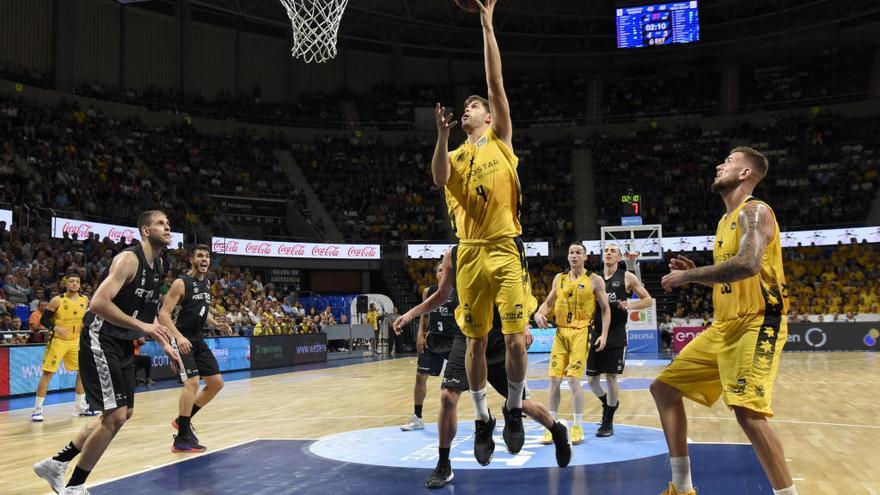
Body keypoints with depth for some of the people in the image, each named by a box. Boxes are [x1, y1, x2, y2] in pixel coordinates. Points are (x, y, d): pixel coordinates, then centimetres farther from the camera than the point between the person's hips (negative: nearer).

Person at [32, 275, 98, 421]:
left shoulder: (84, 300, 1)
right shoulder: (57, 300, -13)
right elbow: (43, 319, -11)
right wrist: (55, 328, -27)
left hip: (76, 341, 5)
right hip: (58, 341, -5)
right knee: (48, 373, -7)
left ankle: (79, 406, 19)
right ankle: (37, 409, 1)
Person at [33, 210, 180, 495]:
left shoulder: (157, 263, 9)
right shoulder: (129, 259, -19)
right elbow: (99, 303, -29)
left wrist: (164, 344, 15)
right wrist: (142, 326, -31)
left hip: (123, 344, 10)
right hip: (100, 341, -10)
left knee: (124, 413, 15)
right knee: (115, 416, -11)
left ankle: (56, 464, 27)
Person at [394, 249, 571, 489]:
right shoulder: (452, 255, 2)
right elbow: (442, 295, 14)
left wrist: (524, 324, -19)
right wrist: (410, 314, 4)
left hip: (499, 336, -2)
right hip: (467, 336, 2)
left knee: (520, 402, 5)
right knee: (448, 396, -13)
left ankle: (558, 431, 37)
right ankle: (444, 466, 3)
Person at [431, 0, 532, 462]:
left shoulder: (499, 139, 8)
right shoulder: (455, 155, 15)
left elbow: (496, 82, -1)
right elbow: (439, 179, -8)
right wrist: (442, 134, -17)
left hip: (505, 248, -3)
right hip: (469, 252, 3)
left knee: (515, 338, -5)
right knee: (476, 340, 6)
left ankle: (514, 410, 16)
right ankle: (482, 419, 18)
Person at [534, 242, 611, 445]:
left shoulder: (595, 280, -1)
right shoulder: (559, 278, 10)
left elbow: (605, 309, 1)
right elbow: (548, 302, 16)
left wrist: (604, 334, -7)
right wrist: (539, 314, -5)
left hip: (581, 333, -4)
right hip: (561, 333, 4)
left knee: (573, 379, -10)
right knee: (554, 379, 1)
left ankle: (578, 427, 4)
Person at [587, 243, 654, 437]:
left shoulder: (627, 278, 0)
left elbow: (648, 300, 1)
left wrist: (630, 305, -16)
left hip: (616, 337, -4)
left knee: (611, 377, -4)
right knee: (591, 379, 5)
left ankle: (608, 422, 10)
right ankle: (609, 403, 34)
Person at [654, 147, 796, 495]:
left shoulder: (754, 211, -10)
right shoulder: (727, 220, 19)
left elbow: (748, 265, -28)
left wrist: (688, 276, -21)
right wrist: (694, 273, 10)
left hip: (757, 324, -10)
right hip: (723, 327, 10)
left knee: (748, 412, -24)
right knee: (664, 387, 9)